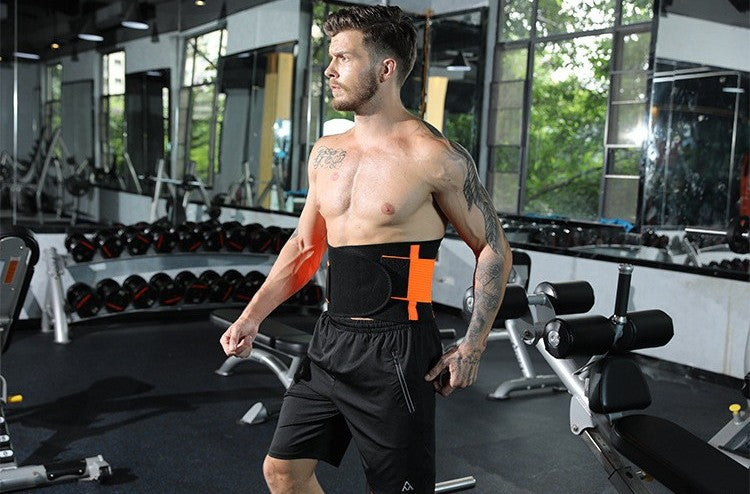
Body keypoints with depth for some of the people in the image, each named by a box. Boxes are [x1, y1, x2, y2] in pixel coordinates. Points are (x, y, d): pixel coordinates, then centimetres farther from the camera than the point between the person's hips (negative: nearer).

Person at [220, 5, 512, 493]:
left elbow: (493, 249, -5)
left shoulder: (436, 157, -12)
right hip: (331, 340, 7)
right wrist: (253, 316, 9)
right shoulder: (326, 153, 8)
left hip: (395, 349, -6)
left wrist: (472, 346, -11)